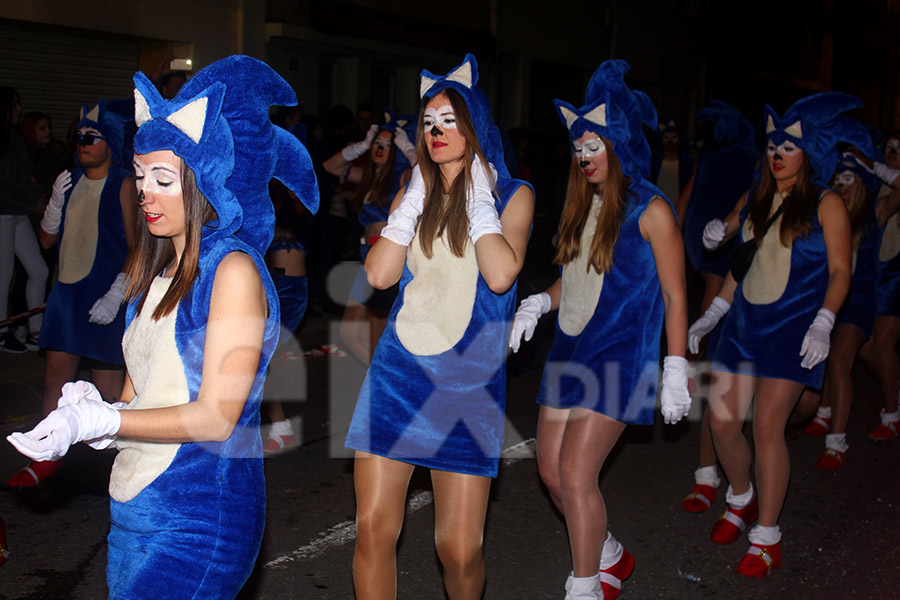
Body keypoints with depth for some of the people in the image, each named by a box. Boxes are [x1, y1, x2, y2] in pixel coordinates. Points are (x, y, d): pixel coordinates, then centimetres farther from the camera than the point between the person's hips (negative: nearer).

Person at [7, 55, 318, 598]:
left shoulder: (233, 270, -12)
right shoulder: (156, 273, 12)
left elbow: (216, 416, -17)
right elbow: (139, 394, 12)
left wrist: (98, 420, -20)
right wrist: (96, 412, -9)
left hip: (199, 516, -7)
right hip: (134, 507, 7)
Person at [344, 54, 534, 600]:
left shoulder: (513, 194, 2)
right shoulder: (414, 195, 13)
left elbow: (501, 275, -15)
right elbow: (379, 274, -1)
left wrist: (478, 197, -8)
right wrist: (415, 200, -1)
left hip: (470, 382, -3)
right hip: (398, 371, 3)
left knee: (459, 549, -2)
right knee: (374, 529, -1)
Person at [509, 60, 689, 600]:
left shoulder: (650, 210, -9)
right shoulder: (584, 204, 11)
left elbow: (675, 296, -8)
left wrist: (676, 371, -12)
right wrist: (540, 302, 2)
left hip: (620, 355, -7)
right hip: (570, 349, 7)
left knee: (576, 473, -12)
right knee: (552, 470, 10)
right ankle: (608, 556, 33)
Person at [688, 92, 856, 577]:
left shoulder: (826, 205, -3)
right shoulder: (754, 199, 12)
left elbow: (839, 271, -5)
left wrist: (823, 324, -19)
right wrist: (711, 315, 14)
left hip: (793, 327, -5)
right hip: (744, 320, 5)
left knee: (766, 426, -11)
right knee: (721, 420, 1)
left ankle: (766, 538, 3)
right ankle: (741, 500, 30)